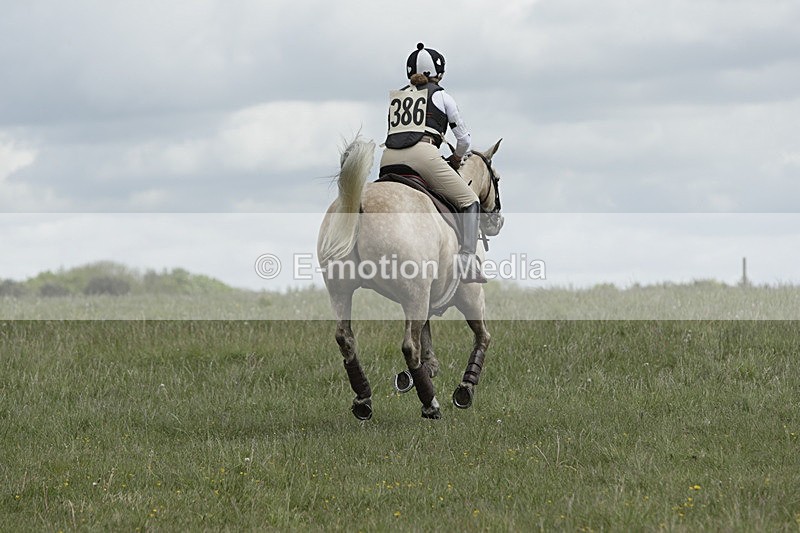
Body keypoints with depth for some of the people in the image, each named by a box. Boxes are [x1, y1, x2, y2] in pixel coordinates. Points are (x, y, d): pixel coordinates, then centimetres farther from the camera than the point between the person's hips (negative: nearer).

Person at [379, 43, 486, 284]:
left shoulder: (396, 97, 27)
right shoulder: (441, 96, 15)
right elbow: (464, 140, 18)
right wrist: (455, 160, 40)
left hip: (389, 159, 4)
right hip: (423, 154, -4)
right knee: (469, 201, 6)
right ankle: (468, 260, -14)